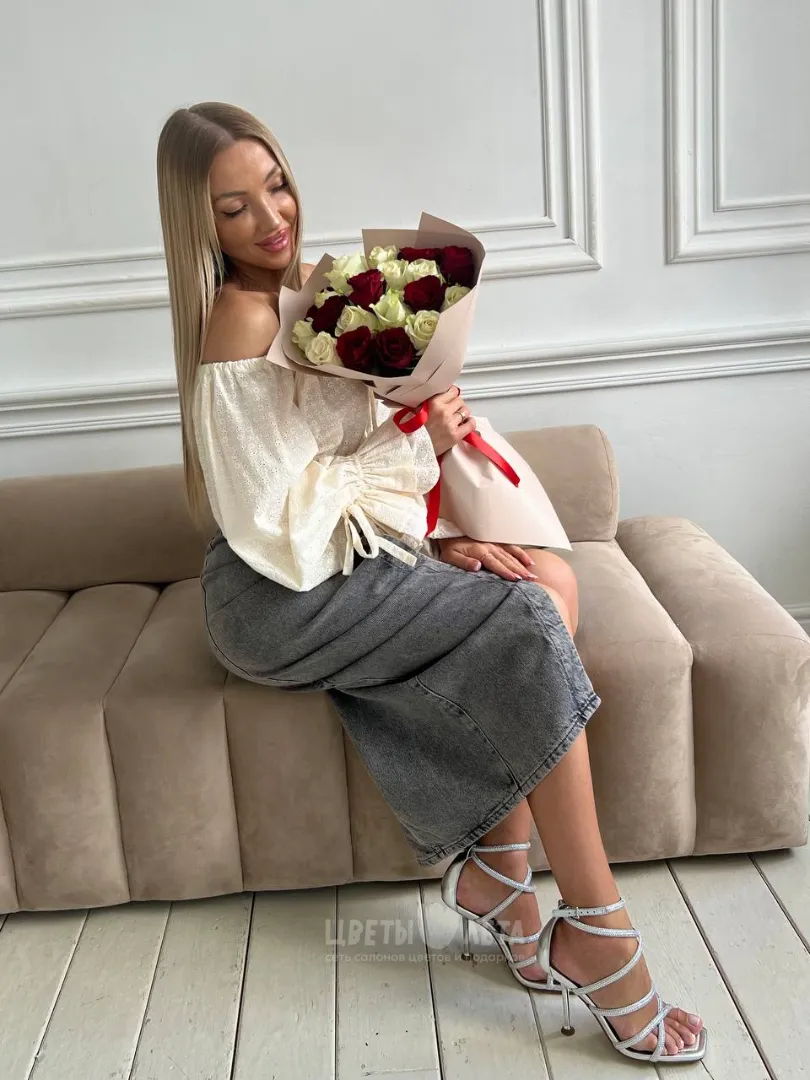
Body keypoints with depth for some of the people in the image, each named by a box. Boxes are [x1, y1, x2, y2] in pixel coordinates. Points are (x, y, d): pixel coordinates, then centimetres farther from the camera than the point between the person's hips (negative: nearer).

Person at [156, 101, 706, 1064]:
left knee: (549, 579, -8)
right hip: (280, 596, -8)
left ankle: (495, 876, -7)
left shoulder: (309, 284, 12)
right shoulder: (241, 318, -15)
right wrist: (414, 448, -15)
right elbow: (282, 513, -20)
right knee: (527, 625, -20)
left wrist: (438, 532, -1)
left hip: (340, 552, 8)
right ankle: (597, 934, -10)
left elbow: (358, 445, 13)